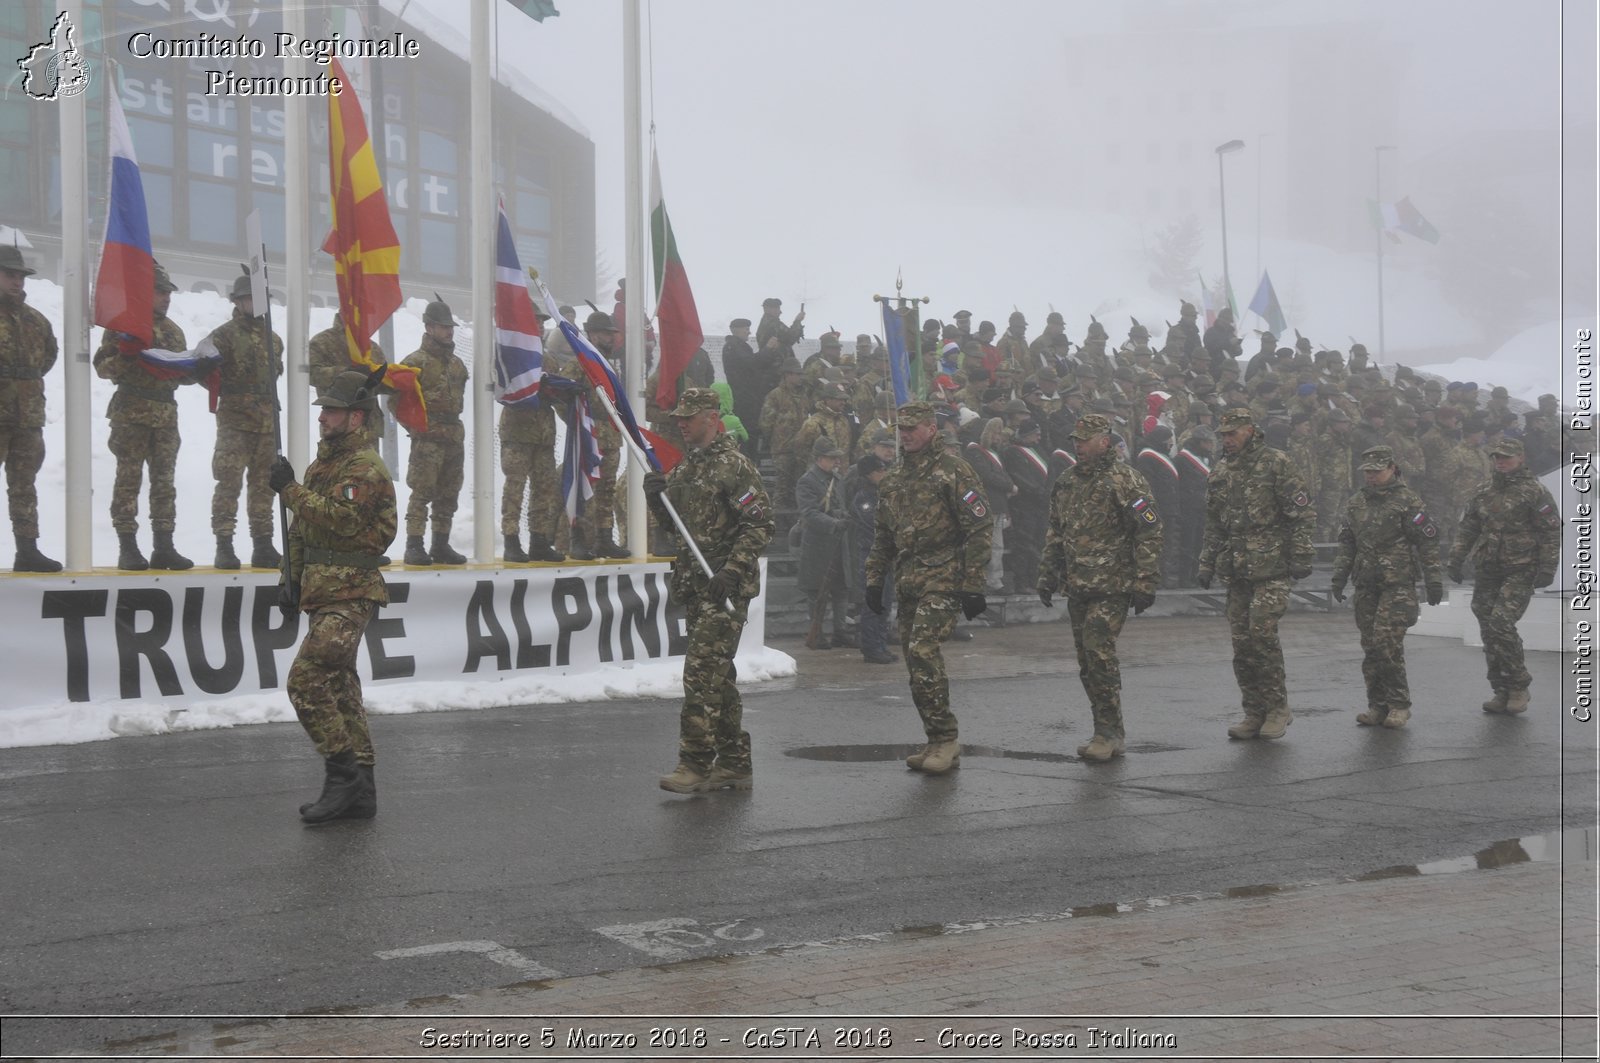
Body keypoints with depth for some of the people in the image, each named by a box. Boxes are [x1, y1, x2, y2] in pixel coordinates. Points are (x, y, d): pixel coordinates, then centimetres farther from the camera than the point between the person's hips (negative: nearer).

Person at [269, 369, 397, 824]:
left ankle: (343, 772, -9)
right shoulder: (324, 459, 17)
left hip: (349, 593, -10)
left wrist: (290, 490, -21)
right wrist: (292, 576, 19)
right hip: (323, 591, 10)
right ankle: (359, 790, 16)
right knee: (339, 687, 11)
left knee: (306, 678, -18)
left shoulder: (365, 466, -14)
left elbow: (339, 518, -27)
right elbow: (303, 526, 24)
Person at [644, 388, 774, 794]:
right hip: (695, 585, 9)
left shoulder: (733, 465, -11)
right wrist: (657, 496, 2)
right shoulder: (686, 466, 15)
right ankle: (734, 763, 19)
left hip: (726, 587, -9)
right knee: (718, 674, 12)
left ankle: (696, 763, -10)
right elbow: (674, 522, 22)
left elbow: (760, 525, -16)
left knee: (703, 670, -13)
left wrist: (731, 571, -22)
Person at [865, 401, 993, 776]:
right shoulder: (894, 480, 17)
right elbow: (883, 535, 25)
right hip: (907, 583, 8)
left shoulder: (953, 471, -7)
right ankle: (939, 744, 14)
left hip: (942, 579, -8)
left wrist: (972, 586, -14)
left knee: (923, 650, -20)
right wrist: (874, 579, 18)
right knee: (915, 658, 6)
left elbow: (980, 528, -11)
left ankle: (945, 737, -12)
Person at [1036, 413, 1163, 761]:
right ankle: (1107, 734, 16)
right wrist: (1048, 575, 16)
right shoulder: (1067, 484, 14)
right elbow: (1054, 534, 23)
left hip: (1113, 586, -7)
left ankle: (1109, 734, -8)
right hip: (1077, 587, 7)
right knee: (1087, 661, 7)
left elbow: (1149, 531, -10)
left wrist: (1144, 583, -15)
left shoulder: (1125, 481, -8)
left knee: (1099, 651, -16)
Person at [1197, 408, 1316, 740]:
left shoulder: (1277, 464, -3)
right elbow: (1213, 526, 22)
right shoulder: (1220, 473, 15)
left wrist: (1301, 558, -11)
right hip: (1236, 570, 6)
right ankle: (1255, 713, 11)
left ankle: (1278, 707, -4)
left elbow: (1303, 514, -6)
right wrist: (1207, 565, 17)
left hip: (1272, 567, -6)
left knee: (1262, 630, -16)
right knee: (1242, 641, 4)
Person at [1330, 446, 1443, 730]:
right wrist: (1339, 576, 12)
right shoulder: (1355, 503, 15)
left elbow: (1428, 542, -5)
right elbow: (1346, 543, 21)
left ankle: (1398, 704, -4)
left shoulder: (1408, 500, -3)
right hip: (1366, 586, 6)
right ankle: (1377, 705, 12)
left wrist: (1433, 580, -8)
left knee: (1387, 642, -14)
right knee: (1370, 646, 5)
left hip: (1397, 584, -6)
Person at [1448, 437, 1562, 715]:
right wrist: (1456, 560, 12)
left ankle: (1518, 686, -5)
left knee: (1501, 623, -19)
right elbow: (1466, 530, 20)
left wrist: (1547, 568, -11)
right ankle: (1502, 692, 13)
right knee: (1489, 631, 4)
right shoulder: (1483, 494, 15)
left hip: (1520, 573, -6)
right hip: (1487, 574, 6)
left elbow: (1552, 532, -5)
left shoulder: (1534, 492, -3)